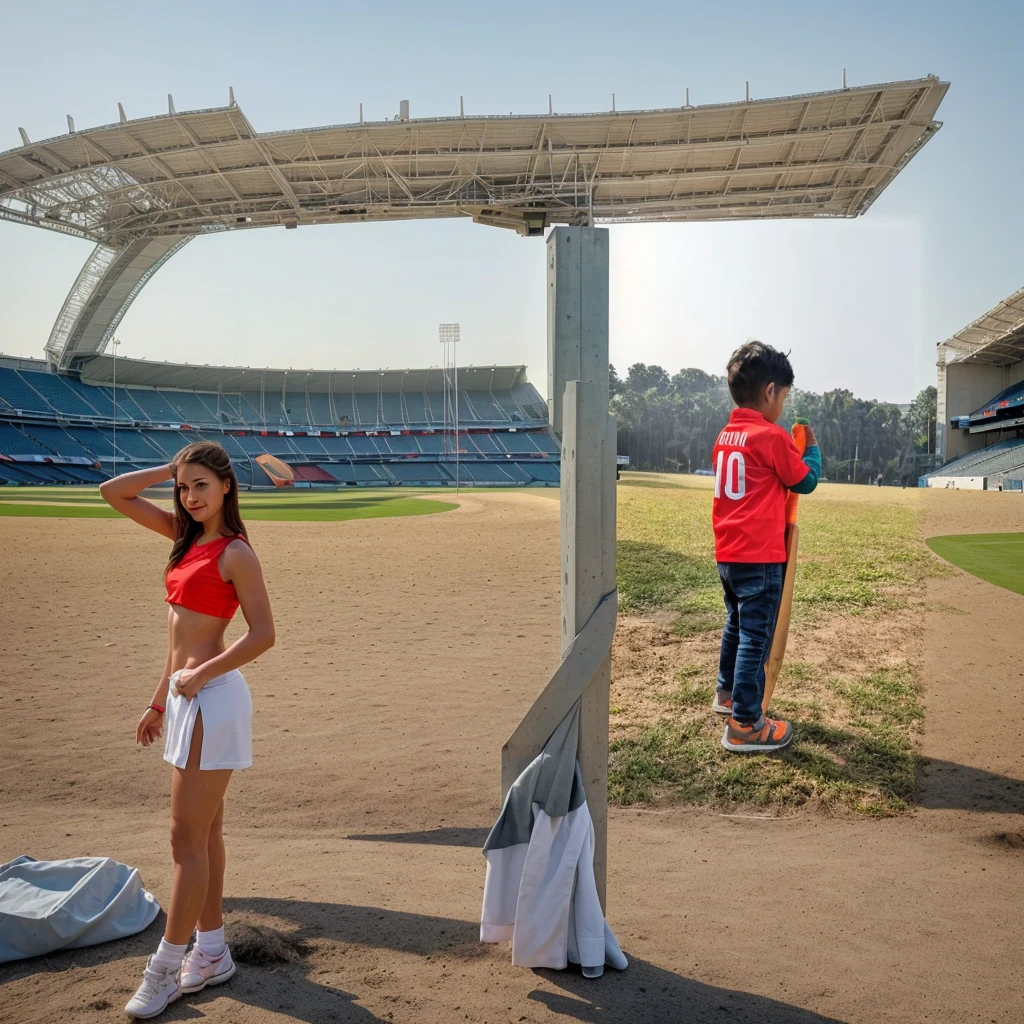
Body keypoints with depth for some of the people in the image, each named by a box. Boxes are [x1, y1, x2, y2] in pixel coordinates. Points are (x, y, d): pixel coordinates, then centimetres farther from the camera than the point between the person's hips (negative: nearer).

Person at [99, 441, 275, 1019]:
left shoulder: (235, 552, -12)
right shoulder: (188, 537, 11)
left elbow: (263, 634, -17)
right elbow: (114, 493, 15)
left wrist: (199, 675, -16)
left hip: (212, 698, -9)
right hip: (189, 699, 9)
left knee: (187, 837, -1)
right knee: (205, 832, 15)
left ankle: (165, 970, 11)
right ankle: (212, 953, 27)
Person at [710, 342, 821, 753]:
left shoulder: (726, 435, 8)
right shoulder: (773, 437, -15)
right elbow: (806, 481, -4)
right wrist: (812, 447, 11)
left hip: (727, 553, 8)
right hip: (760, 557, -8)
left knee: (736, 625, 24)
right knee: (755, 638, -2)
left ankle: (727, 694, 39)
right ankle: (745, 725, 3)